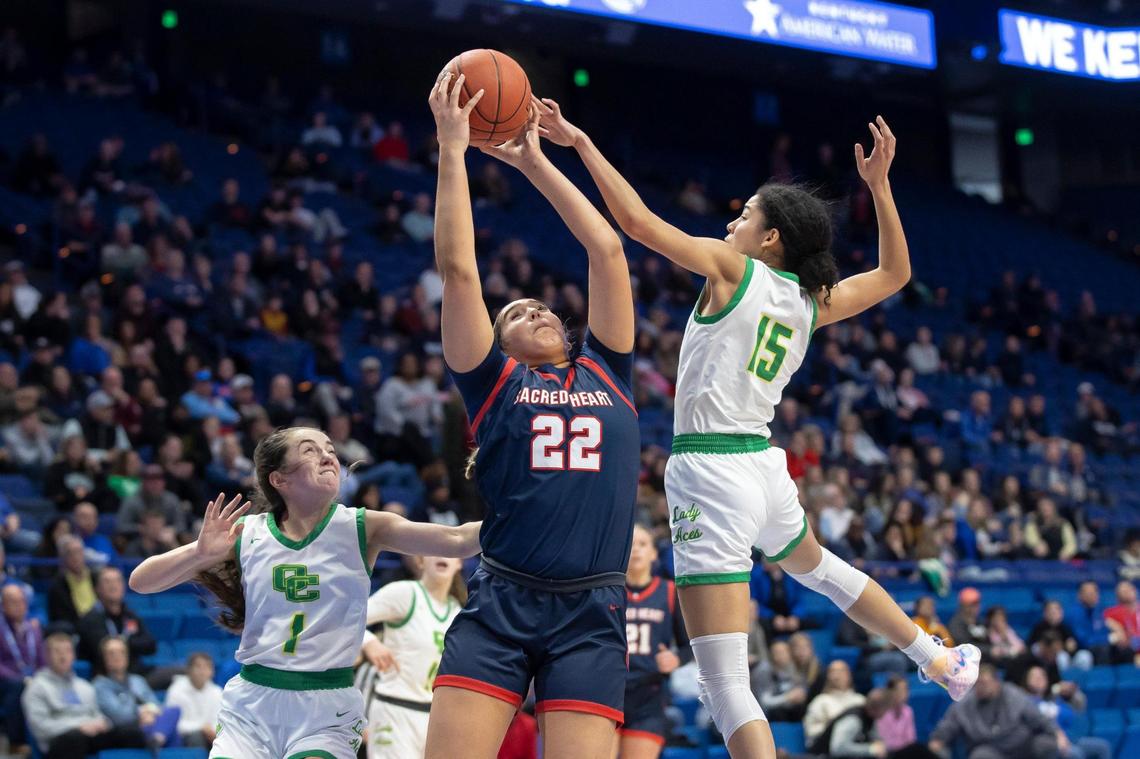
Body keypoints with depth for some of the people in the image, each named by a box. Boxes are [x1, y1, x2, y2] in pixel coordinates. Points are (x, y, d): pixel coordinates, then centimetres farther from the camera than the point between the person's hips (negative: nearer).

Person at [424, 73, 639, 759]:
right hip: (500, 605, -2)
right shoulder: (494, 381, 12)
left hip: (592, 617, 2)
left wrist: (535, 163, 24)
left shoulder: (607, 372, 19)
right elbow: (459, 268, 5)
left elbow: (608, 250, 18)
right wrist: (452, 148, 7)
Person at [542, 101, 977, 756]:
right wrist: (880, 186, 25)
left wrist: (581, 142, -8)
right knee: (815, 565, 42)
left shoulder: (733, 269, -6)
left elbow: (637, 220, -15)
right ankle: (940, 659, 57)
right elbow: (896, 274, 26)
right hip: (766, 463, 8)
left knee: (726, 685, -10)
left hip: (708, 468, -8)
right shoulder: (813, 302, 9)